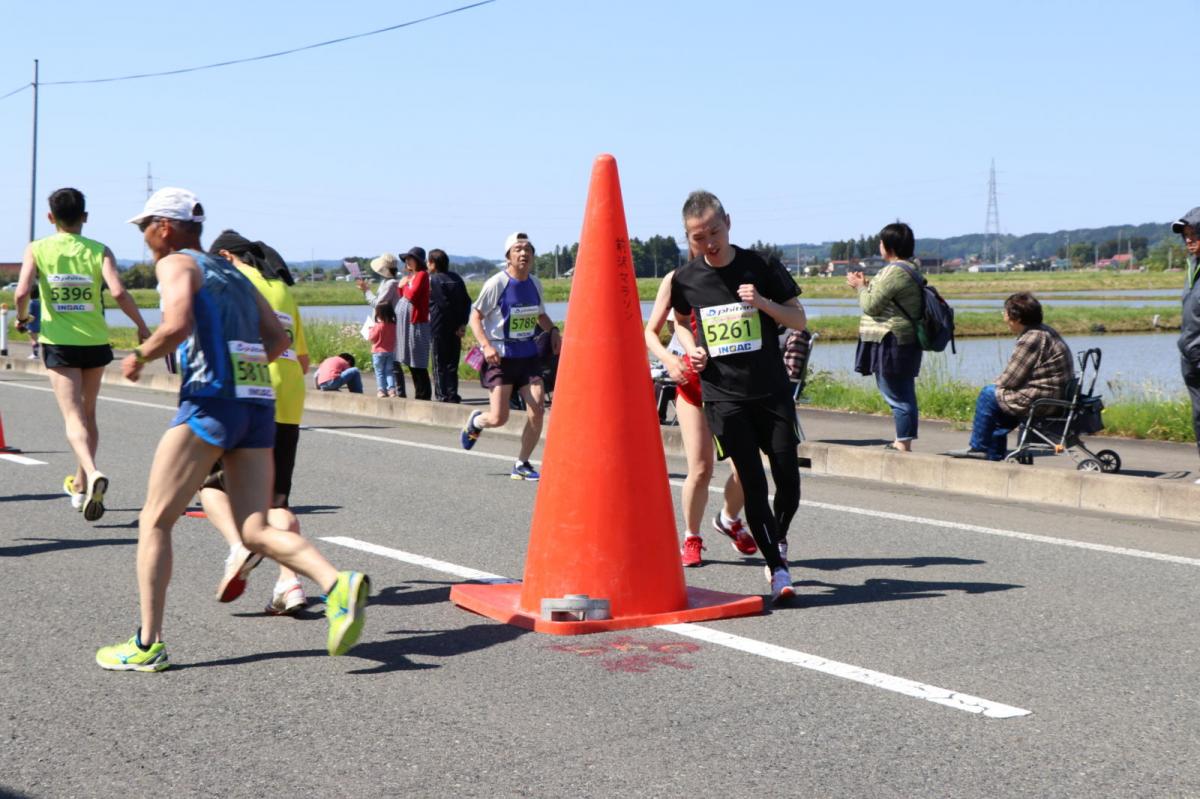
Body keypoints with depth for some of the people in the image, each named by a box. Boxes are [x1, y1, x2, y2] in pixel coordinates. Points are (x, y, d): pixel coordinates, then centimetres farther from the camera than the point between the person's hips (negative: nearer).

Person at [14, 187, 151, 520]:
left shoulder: (37, 249, -2)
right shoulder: (99, 251, -2)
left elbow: (22, 292, -15)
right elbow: (118, 292, -15)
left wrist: (22, 317, 7)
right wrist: (141, 326, -2)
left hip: (58, 343, -2)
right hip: (95, 342, 2)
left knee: (73, 416, -6)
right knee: (88, 414, 19)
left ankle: (91, 473, -33)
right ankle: (80, 486, 30)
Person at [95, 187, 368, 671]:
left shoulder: (176, 264, 4)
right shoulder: (233, 273, 25)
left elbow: (178, 325, -16)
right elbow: (278, 340, 17)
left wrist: (139, 357, 0)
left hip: (211, 403, -7)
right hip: (259, 404, 7)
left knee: (155, 522, 4)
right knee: (257, 531, 3)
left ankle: (148, 645, 4)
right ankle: (337, 585, -21)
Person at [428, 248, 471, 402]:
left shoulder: (433, 279, -9)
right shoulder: (456, 278, 9)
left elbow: (443, 304, -17)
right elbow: (467, 301, 4)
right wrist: (462, 323, 0)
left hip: (439, 327, -6)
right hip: (455, 329, 6)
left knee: (440, 363, 1)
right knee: (452, 363, 10)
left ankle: (442, 395, 0)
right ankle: (452, 395, 9)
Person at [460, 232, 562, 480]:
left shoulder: (534, 284, 5)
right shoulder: (496, 284, -12)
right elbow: (475, 316, -7)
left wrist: (553, 331, 1)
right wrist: (486, 345, -21)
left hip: (528, 355, 5)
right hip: (500, 356, -5)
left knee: (537, 410, -8)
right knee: (498, 418, -9)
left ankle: (522, 465, 9)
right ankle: (475, 422, 29)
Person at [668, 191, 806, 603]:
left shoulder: (761, 268, -3)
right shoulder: (685, 279, 1)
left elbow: (798, 320, 3)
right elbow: (681, 321, 21)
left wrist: (763, 303, -15)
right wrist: (691, 350, 1)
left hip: (772, 391, 0)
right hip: (723, 395, 0)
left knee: (788, 479, -1)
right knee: (753, 484, -6)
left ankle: (779, 539, 29)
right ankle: (778, 569, 2)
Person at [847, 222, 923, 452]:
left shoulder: (894, 272, -17)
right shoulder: (910, 269, 15)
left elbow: (871, 305, -16)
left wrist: (861, 287, 1)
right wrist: (868, 284, 15)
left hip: (890, 344, -11)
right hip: (904, 343, 11)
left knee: (897, 396, -8)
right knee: (903, 395, 14)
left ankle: (904, 446, -6)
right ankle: (902, 442, 21)